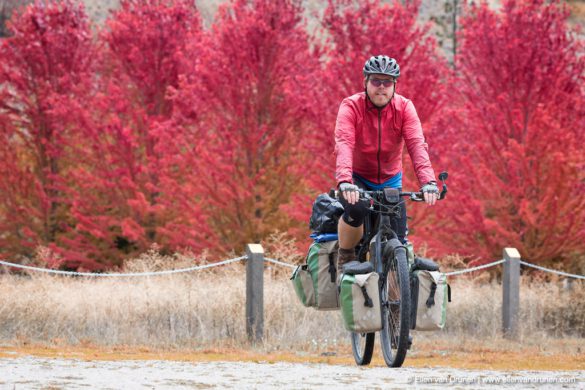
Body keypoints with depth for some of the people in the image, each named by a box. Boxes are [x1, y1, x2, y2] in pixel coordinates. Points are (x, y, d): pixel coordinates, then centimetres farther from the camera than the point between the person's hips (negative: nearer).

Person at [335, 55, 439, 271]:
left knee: (398, 242, -9)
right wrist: (344, 181, -52)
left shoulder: (404, 107, -13)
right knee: (356, 209, -34)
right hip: (358, 179, -2)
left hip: (390, 180, 2)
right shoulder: (351, 106, -19)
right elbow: (343, 144, -34)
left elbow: (417, 145, -26)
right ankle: (345, 258, -8)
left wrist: (428, 181, -43)